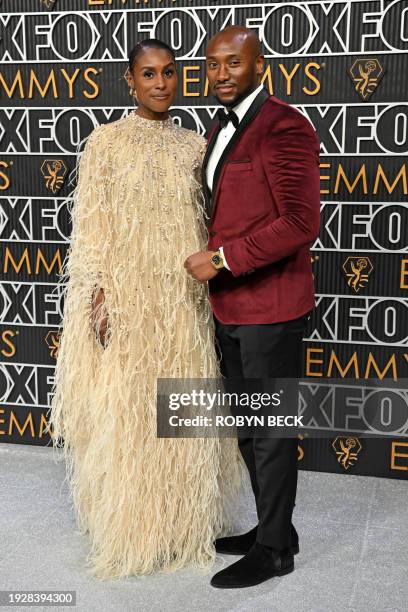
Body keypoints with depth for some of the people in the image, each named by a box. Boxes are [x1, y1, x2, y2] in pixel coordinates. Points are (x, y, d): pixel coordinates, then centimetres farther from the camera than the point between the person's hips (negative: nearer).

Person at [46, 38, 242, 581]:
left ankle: (181, 522, 27)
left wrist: (210, 287, 7)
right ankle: (127, 528, 21)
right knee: (123, 412, 3)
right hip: (125, 295, -3)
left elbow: (203, 225, 11)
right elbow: (91, 225, -6)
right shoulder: (107, 140, -2)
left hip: (182, 299, 4)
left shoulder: (194, 146, 10)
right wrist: (97, 297, -13)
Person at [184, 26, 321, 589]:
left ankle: (275, 550, 21)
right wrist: (212, 261, 12)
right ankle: (273, 527, 35)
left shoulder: (285, 127, -13)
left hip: (270, 309, -9)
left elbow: (301, 222, -21)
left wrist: (223, 260, -19)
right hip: (230, 308, 9)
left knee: (271, 430, 3)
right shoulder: (221, 131, 15)